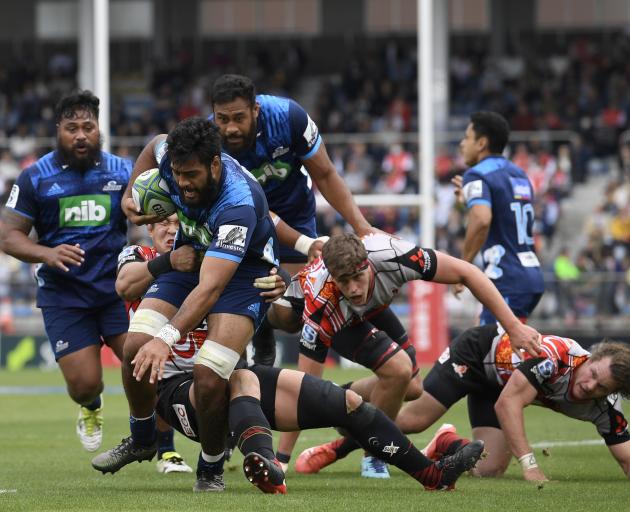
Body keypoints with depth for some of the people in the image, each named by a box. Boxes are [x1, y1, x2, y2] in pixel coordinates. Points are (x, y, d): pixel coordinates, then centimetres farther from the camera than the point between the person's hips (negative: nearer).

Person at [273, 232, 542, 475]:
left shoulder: (390, 255, -42)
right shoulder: (321, 304, -44)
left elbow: (465, 272, -30)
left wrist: (514, 327, -32)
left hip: (370, 310, 4)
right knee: (399, 369, -25)